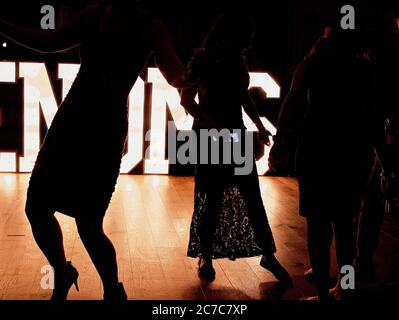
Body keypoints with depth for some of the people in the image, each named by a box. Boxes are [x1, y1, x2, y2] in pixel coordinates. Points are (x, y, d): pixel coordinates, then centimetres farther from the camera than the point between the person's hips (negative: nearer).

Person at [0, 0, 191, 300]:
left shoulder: (150, 28, -6)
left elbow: (177, 77, -20)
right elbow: (48, 42, 20)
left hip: (105, 131, -6)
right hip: (70, 121, 6)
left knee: (88, 225, -7)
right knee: (37, 208, 7)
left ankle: (114, 292, 19)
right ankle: (62, 275, 33)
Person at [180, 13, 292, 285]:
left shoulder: (237, 59, 7)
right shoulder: (204, 59, -8)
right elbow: (187, 100, -12)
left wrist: (260, 126, 12)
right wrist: (215, 127, -22)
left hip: (236, 134, 5)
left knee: (253, 198, 5)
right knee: (213, 200, 1)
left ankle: (268, 255, 14)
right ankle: (205, 257, 17)